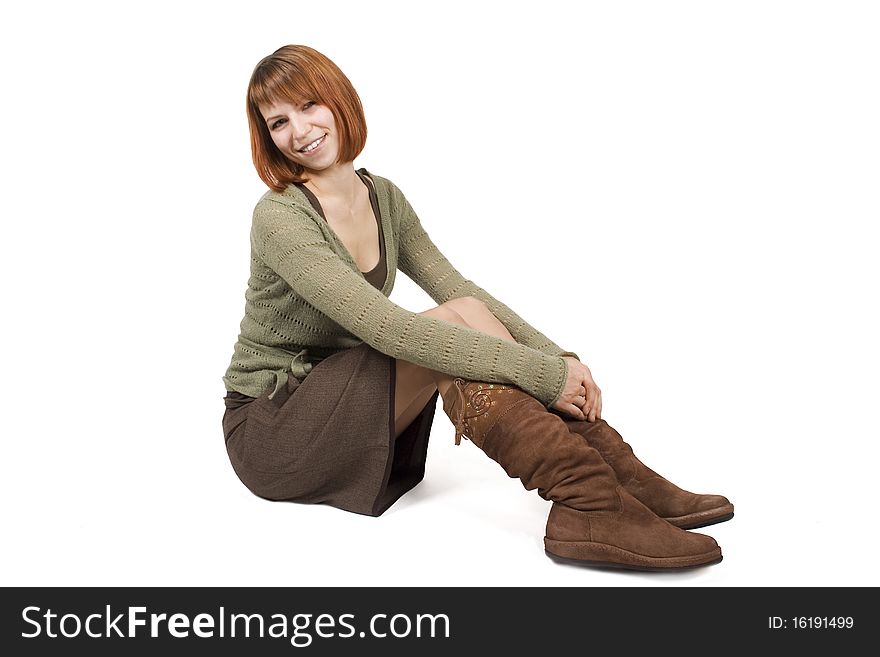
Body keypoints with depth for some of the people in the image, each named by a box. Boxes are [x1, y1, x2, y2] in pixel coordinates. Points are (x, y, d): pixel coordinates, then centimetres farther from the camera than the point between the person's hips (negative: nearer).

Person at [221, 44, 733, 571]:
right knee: (452, 324, -27)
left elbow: (456, 287, -2)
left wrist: (559, 358, -17)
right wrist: (540, 372, -33)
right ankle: (589, 503, -31)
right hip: (268, 426, -6)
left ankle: (619, 474, -19)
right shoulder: (279, 218, -20)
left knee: (465, 320, -20)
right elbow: (383, 327, -32)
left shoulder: (383, 197, 3)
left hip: (344, 406, 6)